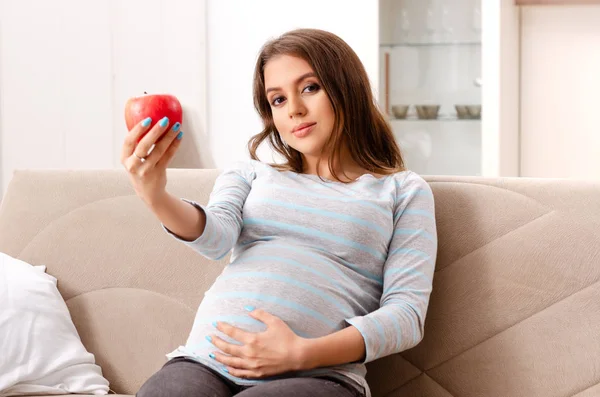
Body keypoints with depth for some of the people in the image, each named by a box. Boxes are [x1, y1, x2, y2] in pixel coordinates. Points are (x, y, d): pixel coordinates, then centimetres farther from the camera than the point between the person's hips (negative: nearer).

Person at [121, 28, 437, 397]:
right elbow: (215, 237, 1)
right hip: (207, 361, 2)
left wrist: (301, 354, -11)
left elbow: (407, 315, 3)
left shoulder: (404, 191, 15)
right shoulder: (249, 174, 23)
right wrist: (156, 196, -22)